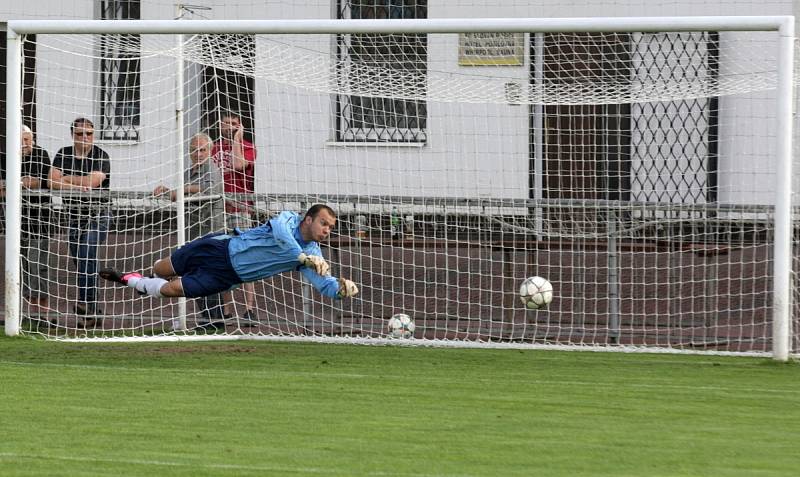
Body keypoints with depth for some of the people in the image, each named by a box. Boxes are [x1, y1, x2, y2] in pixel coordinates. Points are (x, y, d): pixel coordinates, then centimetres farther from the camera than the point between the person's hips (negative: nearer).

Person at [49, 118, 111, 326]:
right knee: (79, 261, 3)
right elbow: (52, 182, -2)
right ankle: (93, 314, 10)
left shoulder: (101, 157, -4)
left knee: (87, 255, -22)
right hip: (73, 215, 5)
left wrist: (66, 179, -5)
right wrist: (79, 184, -14)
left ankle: (87, 302, -24)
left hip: (97, 213, -5)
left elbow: (93, 181, -18)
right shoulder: (63, 155, 9)